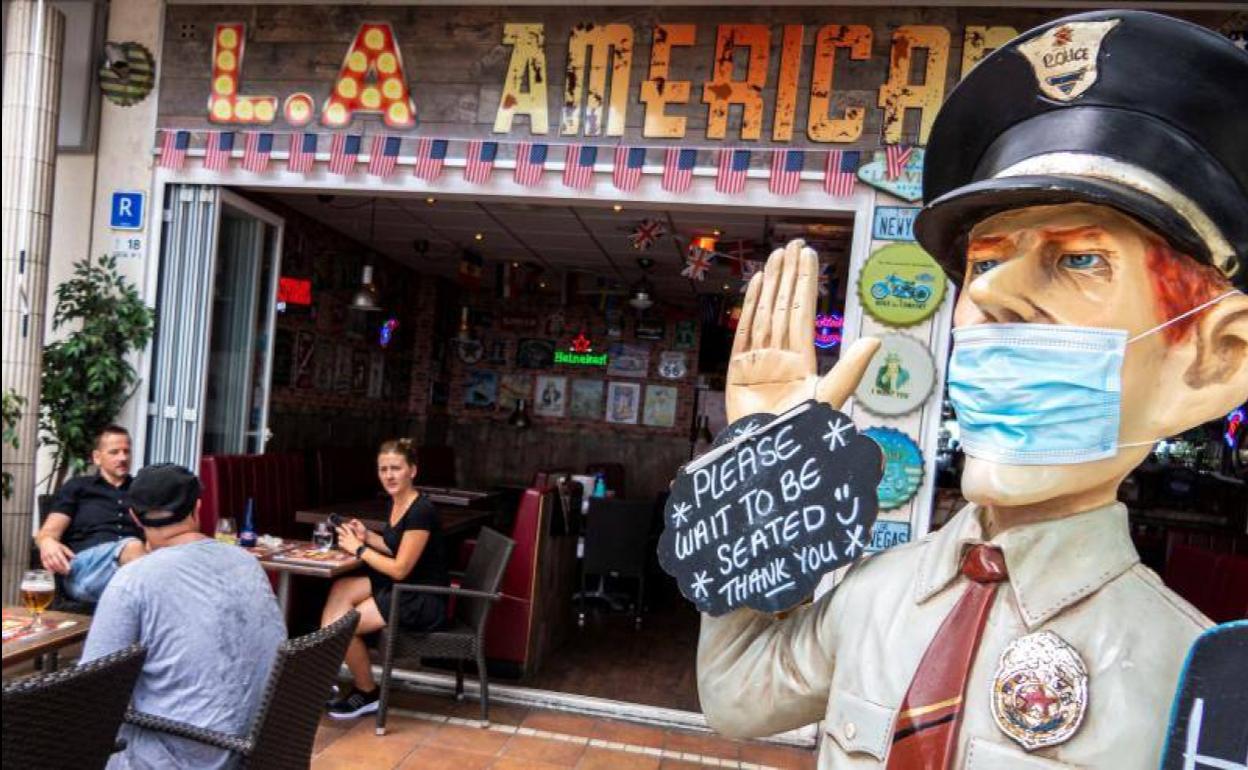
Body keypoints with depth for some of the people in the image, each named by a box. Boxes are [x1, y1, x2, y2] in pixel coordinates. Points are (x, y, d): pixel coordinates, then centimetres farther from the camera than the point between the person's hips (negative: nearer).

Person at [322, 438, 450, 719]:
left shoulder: (421, 511, -23)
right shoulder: (396, 501, 6)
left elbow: (400, 569, -20)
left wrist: (359, 548, -11)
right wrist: (366, 536, 4)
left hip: (424, 600, -9)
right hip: (402, 588, 9)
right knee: (341, 588, -2)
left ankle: (368, 694, 11)